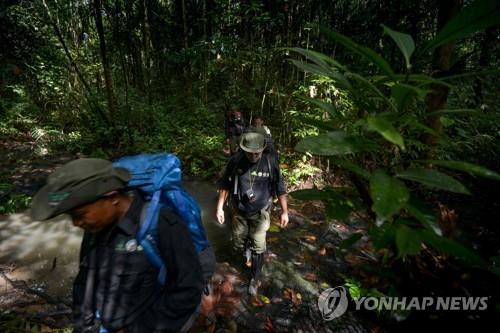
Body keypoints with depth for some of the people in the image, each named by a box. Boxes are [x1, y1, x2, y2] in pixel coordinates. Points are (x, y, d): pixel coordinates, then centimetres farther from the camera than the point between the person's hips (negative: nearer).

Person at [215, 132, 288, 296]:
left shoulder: (270, 162, -18)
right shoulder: (235, 161, -16)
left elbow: (280, 188, -7)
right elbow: (225, 185, -5)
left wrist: (284, 211, -3)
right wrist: (220, 207, -6)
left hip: (260, 212, -2)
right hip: (239, 211, 2)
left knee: (258, 247, 4)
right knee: (238, 245, 15)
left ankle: (255, 279, 28)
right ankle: (249, 252, 51)